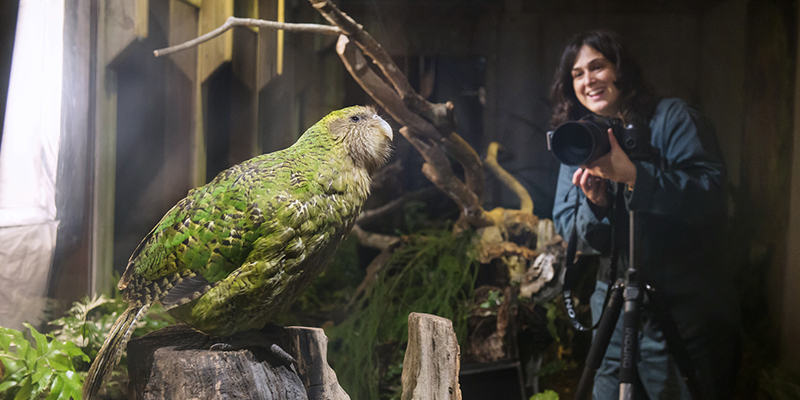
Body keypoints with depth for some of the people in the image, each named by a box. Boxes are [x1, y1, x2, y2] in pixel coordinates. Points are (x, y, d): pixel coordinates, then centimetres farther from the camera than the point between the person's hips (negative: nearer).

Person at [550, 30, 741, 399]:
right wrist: (594, 204, -17)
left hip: (686, 310, -4)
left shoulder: (673, 118, -4)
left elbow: (710, 194, -18)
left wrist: (633, 175, -29)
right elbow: (573, 236, 4)